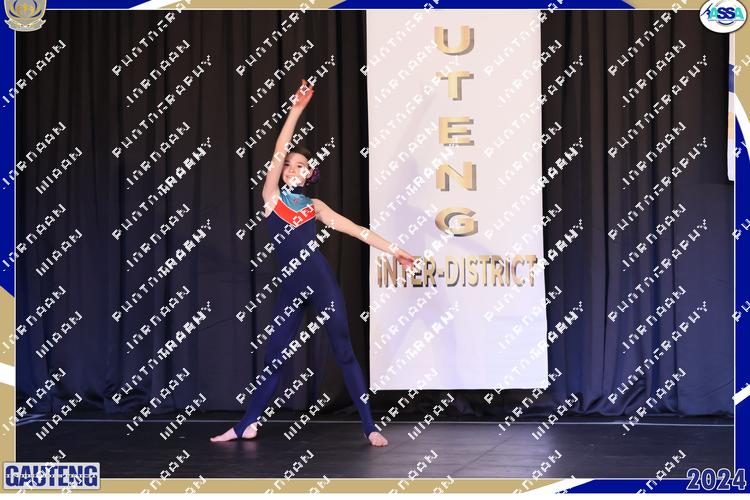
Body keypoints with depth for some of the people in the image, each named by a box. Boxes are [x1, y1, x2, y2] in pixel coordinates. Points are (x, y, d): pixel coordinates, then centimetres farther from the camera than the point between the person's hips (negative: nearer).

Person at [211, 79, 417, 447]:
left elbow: (355, 229, 8)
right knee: (274, 355, 5)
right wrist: (296, 110, -8)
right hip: (291, 287, 0)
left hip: (321, 282, 0)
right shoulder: (271, 196, 7)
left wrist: (392, 249, 3)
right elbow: (279, 152, -3)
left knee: (343, 352, -1)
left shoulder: (314, 206, 9)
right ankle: (247, 425, 17)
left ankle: (370, 427, 1)